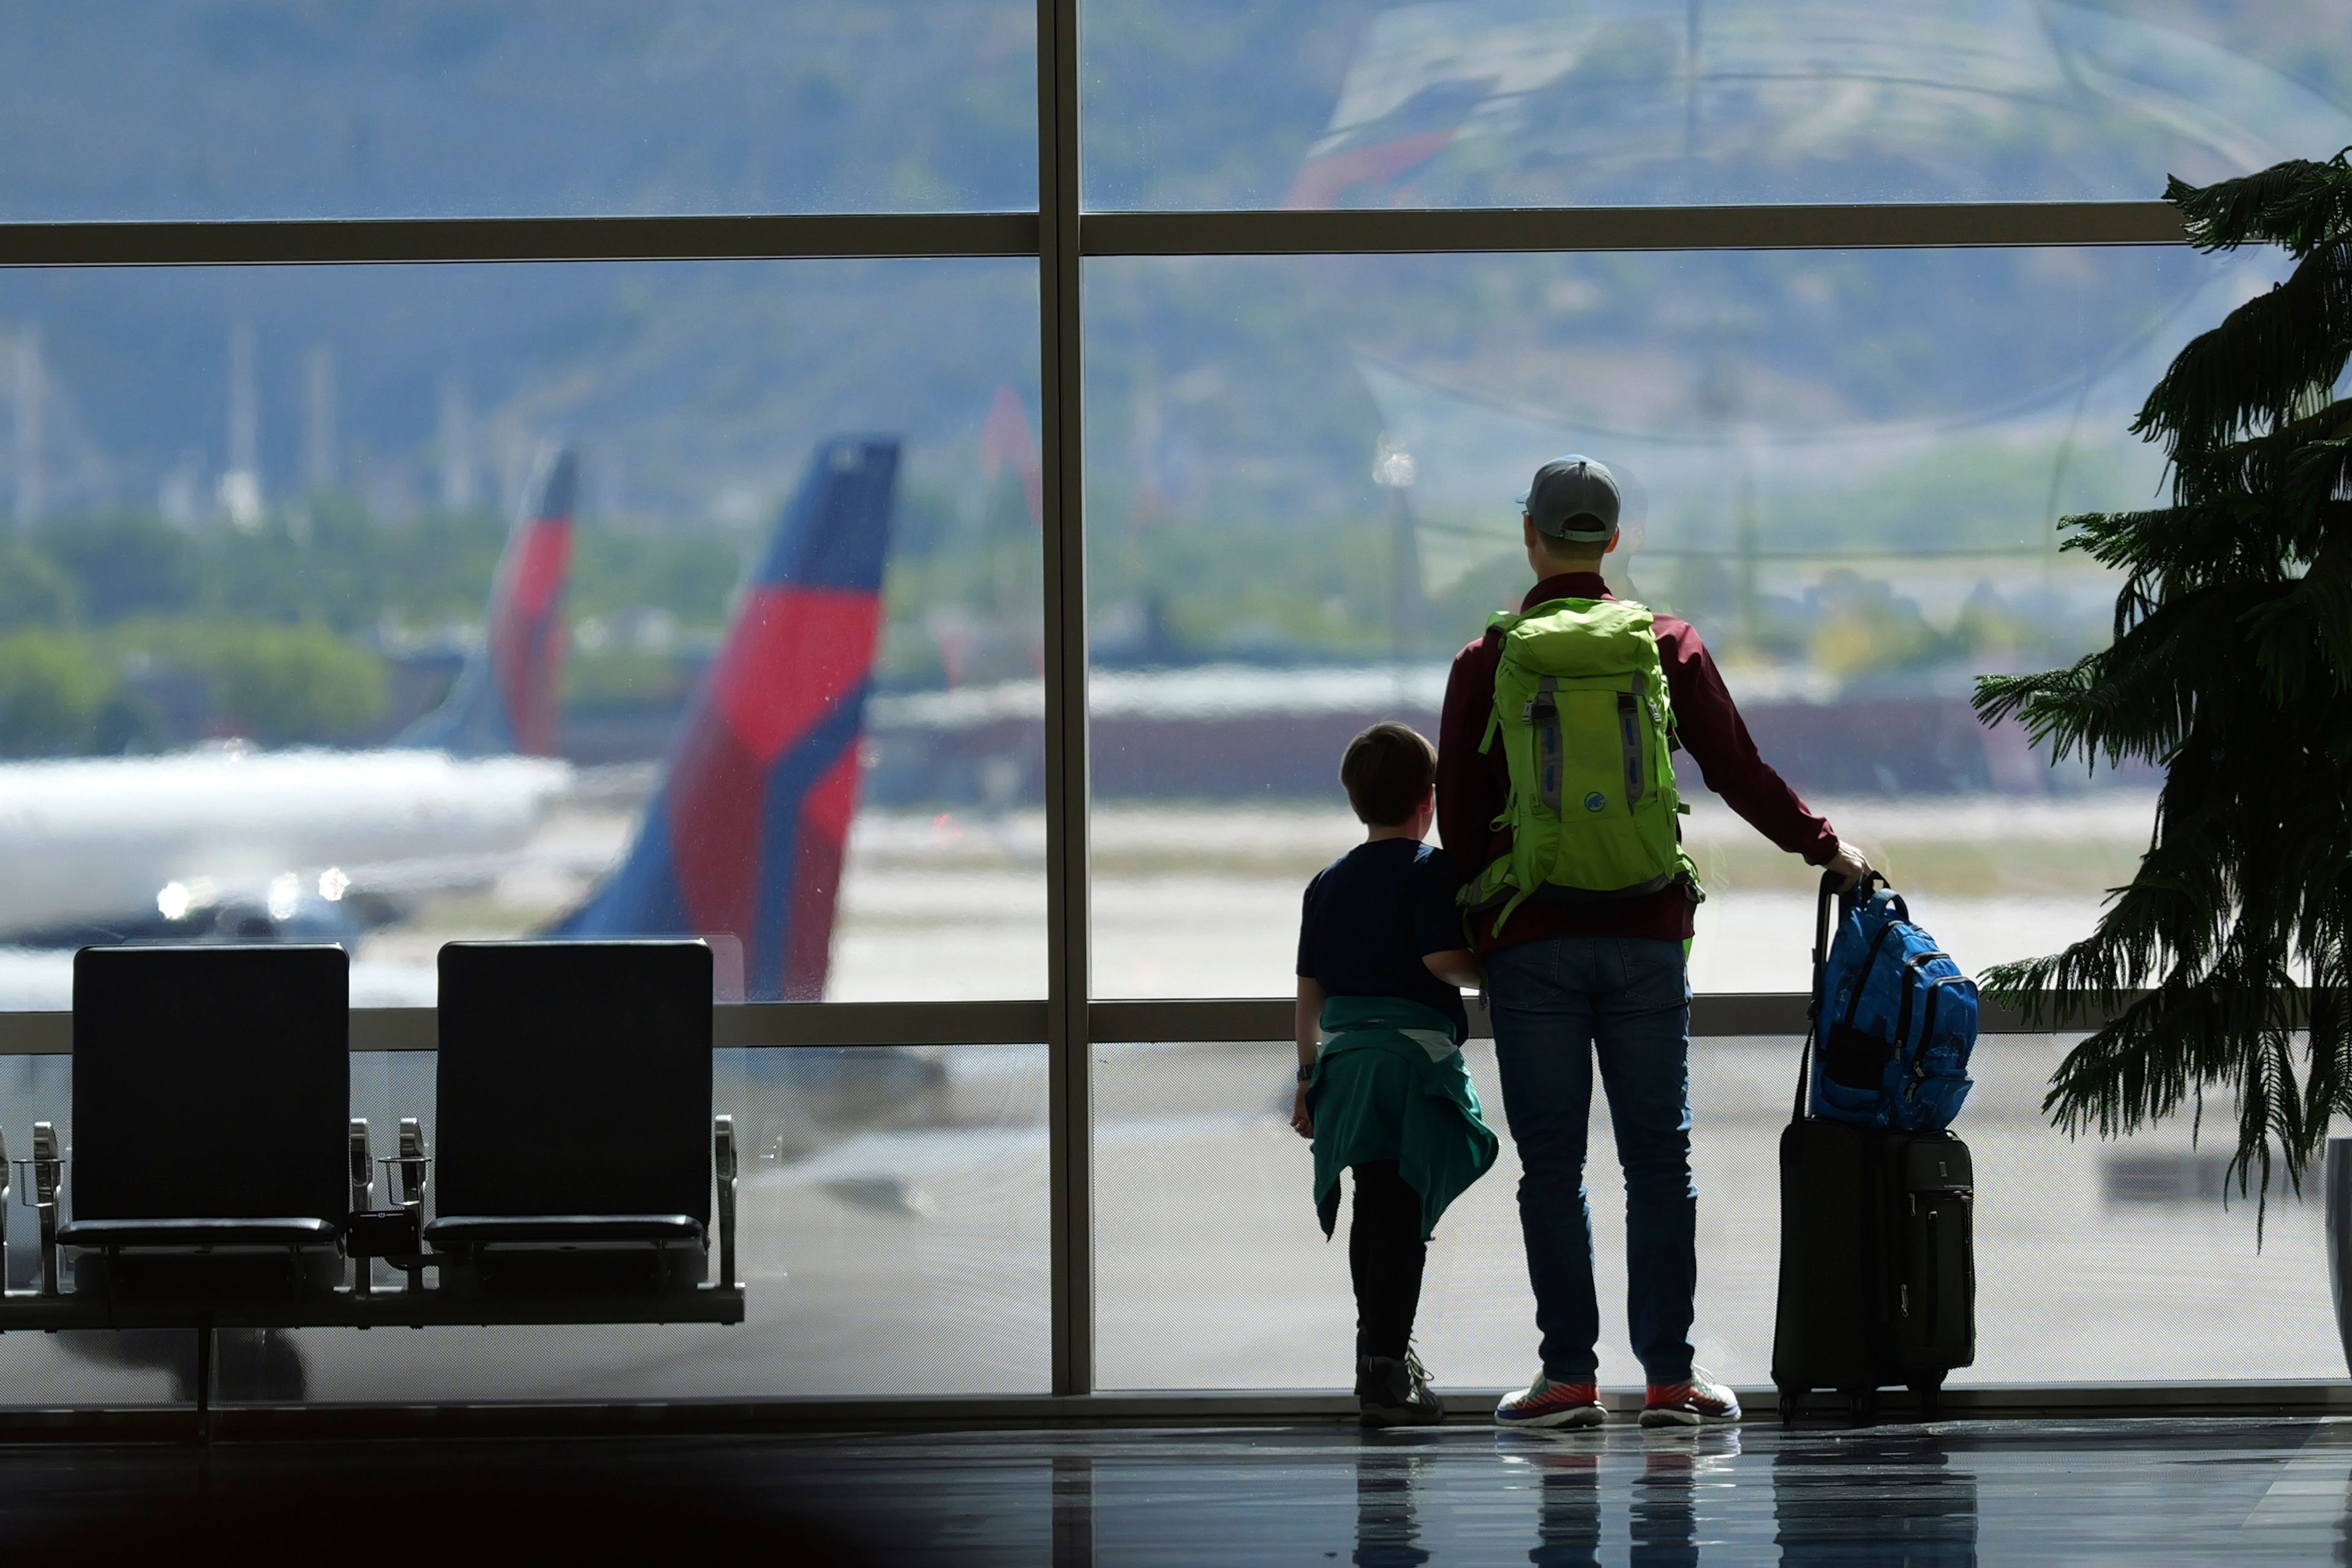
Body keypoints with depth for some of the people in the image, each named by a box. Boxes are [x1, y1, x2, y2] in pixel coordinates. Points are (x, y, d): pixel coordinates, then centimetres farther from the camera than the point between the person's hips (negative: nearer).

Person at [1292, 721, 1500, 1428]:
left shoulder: (1328, 883, 14)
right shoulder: (1432, 871, -4)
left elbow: (1310, 990, 15)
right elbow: (1443, 960, -17)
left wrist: (1309, 1078, 20)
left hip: (1343, 1055, 6)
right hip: (1414, 1053, -6)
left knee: (1374, 1211, 14)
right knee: (1400, 1215, -8)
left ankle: (1383, 1354, 24)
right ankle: (1386, 1364, -14)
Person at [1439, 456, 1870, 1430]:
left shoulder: (1487, 662, 2)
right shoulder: (1668, 646, 5)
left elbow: (1458, 818, 3)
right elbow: (1739, 773, 7)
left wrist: (1480, 930, 14)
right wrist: (1826, 847, 20)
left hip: (1530, 941, -1)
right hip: (1647, 934, 1)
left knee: (1551, 1165, 2)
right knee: (1659, 1158, 4)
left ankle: (1569, 1375, 0)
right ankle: (1669, 1376, 2)